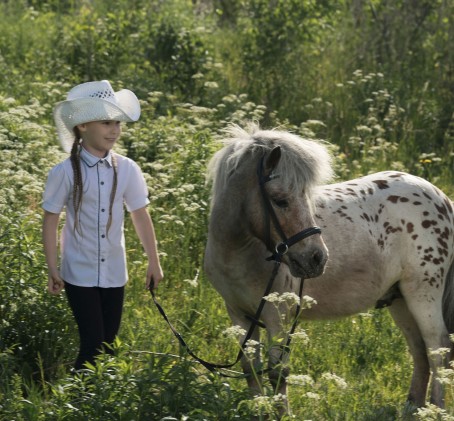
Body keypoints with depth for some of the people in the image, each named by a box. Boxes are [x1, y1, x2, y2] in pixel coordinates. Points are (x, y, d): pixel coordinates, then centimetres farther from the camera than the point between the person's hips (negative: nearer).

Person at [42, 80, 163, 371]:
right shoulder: (66, 172, -11)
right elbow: (51, 221, -4)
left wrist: (154, 263, 9)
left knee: (109, 343, 9)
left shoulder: (127, 170, -3)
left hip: (114, 273, 4)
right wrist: (53, 270, -5)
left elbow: (141, 217, 6)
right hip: (80, 273, -3)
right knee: (93, 344, -8)